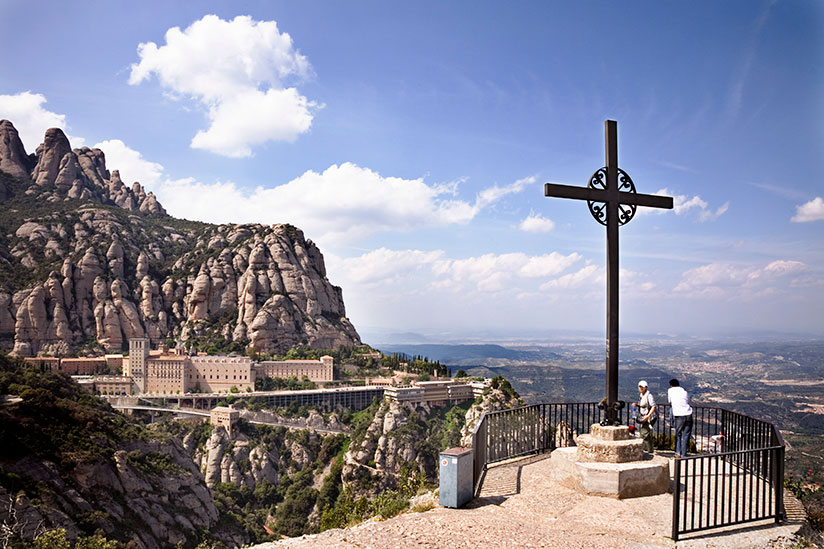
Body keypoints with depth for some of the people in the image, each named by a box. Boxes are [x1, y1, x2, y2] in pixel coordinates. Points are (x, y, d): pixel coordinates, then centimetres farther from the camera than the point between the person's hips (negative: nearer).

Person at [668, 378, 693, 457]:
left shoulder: (670, 391, 7)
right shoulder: (684, 392, 13)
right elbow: (688, 401, 15)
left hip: (679, 415, -2)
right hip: (688, 415, 2)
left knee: (678, 434, 11)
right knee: (686, 435, 6)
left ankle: (678, 452, 2)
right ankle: (683, 454, 4)